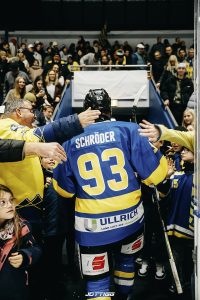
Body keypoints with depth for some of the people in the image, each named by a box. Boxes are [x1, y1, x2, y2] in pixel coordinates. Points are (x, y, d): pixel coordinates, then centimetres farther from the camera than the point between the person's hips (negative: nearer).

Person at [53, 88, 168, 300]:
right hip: (129, 217, 1)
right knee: (126, 261, 28)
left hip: (92, 224, -1)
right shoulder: (128, 130, -7)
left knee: (96, 280, 11)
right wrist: (154, 147, 13)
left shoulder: (72, 141, -2)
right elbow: (155, 174, -8)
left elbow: (64, 189, 7)